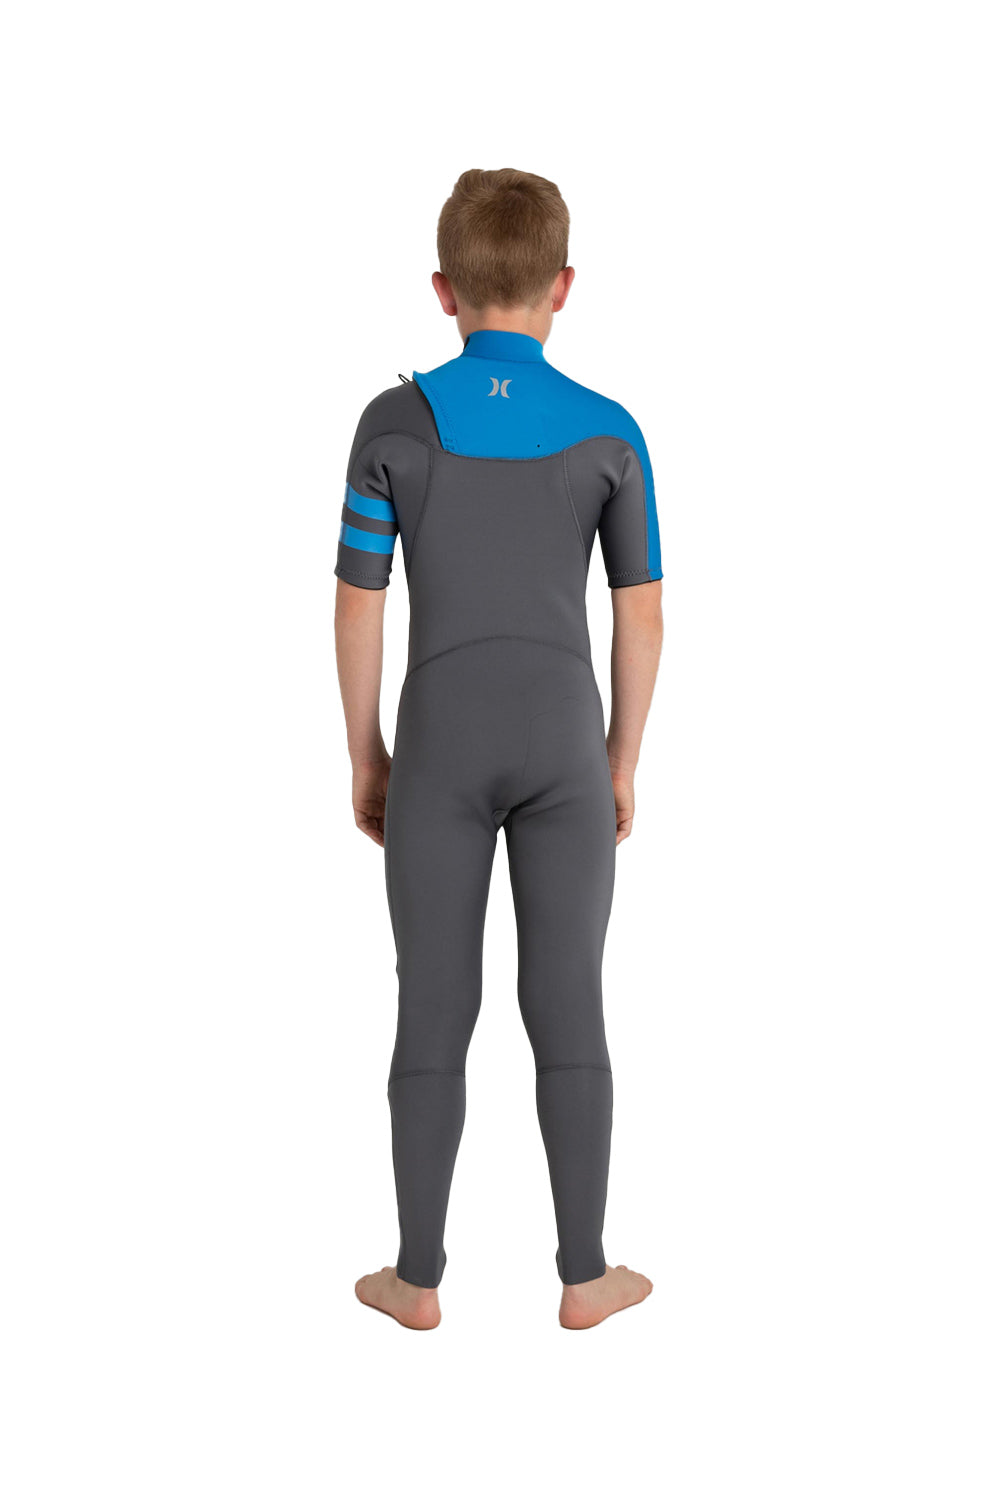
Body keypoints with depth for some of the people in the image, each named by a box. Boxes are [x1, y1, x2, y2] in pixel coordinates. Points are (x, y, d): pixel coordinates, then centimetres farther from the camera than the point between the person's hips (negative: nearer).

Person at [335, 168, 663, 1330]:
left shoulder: (396, 424, -6)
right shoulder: (607, 433, -4)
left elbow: (358, 606, -3)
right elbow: (641, 616, -1)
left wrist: (366, 757, 8)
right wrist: (623, 763, 11)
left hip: (440, 750, 0)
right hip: (564, 748, 0)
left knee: (435, 1012, 8)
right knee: (567, 1010, 8)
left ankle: (418, 1276, 19)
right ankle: (584, 1274, 19)